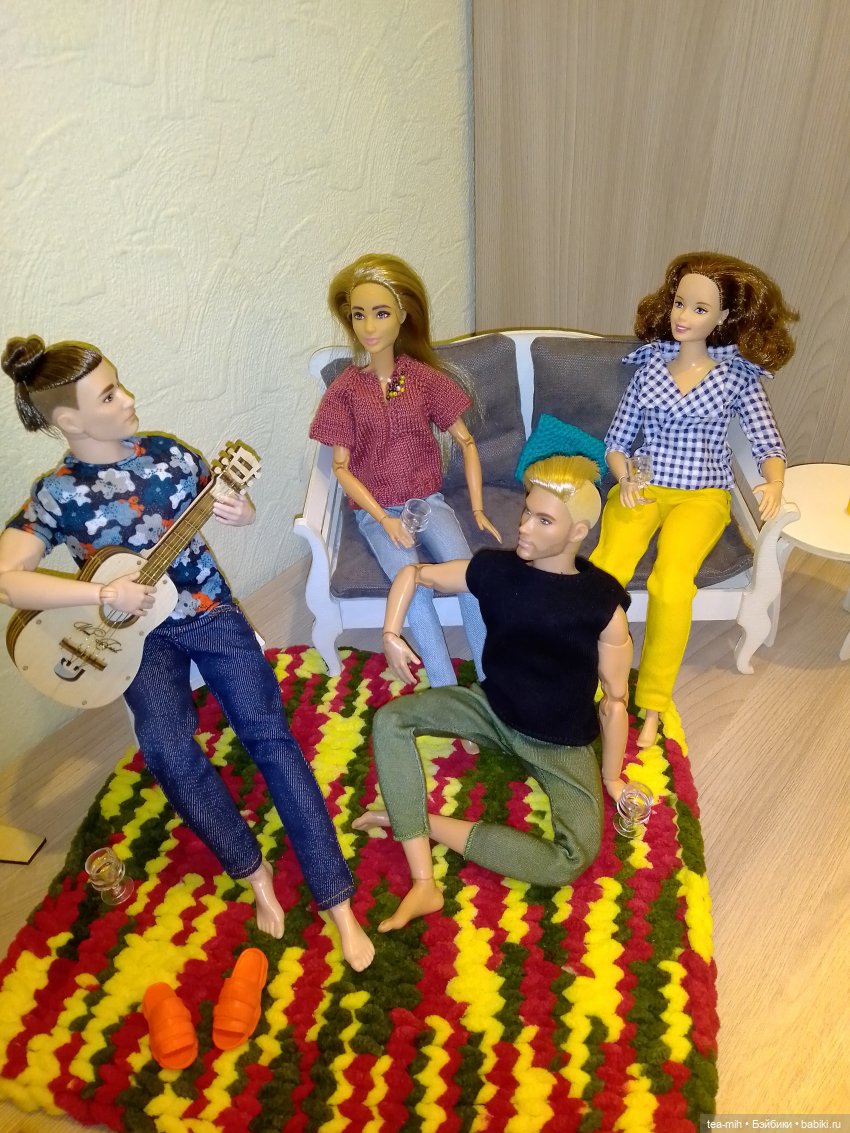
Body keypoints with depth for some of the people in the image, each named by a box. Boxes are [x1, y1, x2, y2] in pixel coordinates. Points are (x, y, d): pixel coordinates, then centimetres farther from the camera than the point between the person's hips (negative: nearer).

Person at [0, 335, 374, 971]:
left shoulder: (166, 453, 0)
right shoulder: (58, 495, -7)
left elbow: (231, 505, 13)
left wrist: (241, 514, -11)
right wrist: (104, 594, -26)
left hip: (209, 610, 1)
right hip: (141, 635, -1)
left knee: (267, 732, -14)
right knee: (169, 751, -25)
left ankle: (338, 905, -8)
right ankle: (253, 872, 0)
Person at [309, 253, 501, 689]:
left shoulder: (426, 376, -1)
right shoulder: (345, 389, -4)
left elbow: (466, 442, 5)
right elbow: (342, 467, -3)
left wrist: (478, 509, -2)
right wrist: (384, 519, -15)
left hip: (428, 500, 1)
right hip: (375, 510, -1)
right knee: (414, 585, -28)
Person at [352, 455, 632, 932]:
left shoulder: (602, 602, -21)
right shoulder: (495, 568, -13)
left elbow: (615, 698, -12)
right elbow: (414, 573, 1)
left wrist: (612, 776, -5)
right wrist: (392, 634, -12)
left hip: (562, 744, -3)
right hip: (491, 708, 3)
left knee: (575, 859, -23)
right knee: (391, 720, -17)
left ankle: (420, 821, -11)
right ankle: (424, 884, -18)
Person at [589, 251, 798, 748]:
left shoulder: (738, 373, 4)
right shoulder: (651, 362, 9)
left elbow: (768, 442, 1)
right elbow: (617, 441, 9)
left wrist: (774, 483, -21)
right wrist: (625, 480, -10)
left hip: (701, 496, -1)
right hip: (641, 488, 2)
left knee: (671, 583, -31)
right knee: (604, 571, -29)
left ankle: (653, 703, -13)